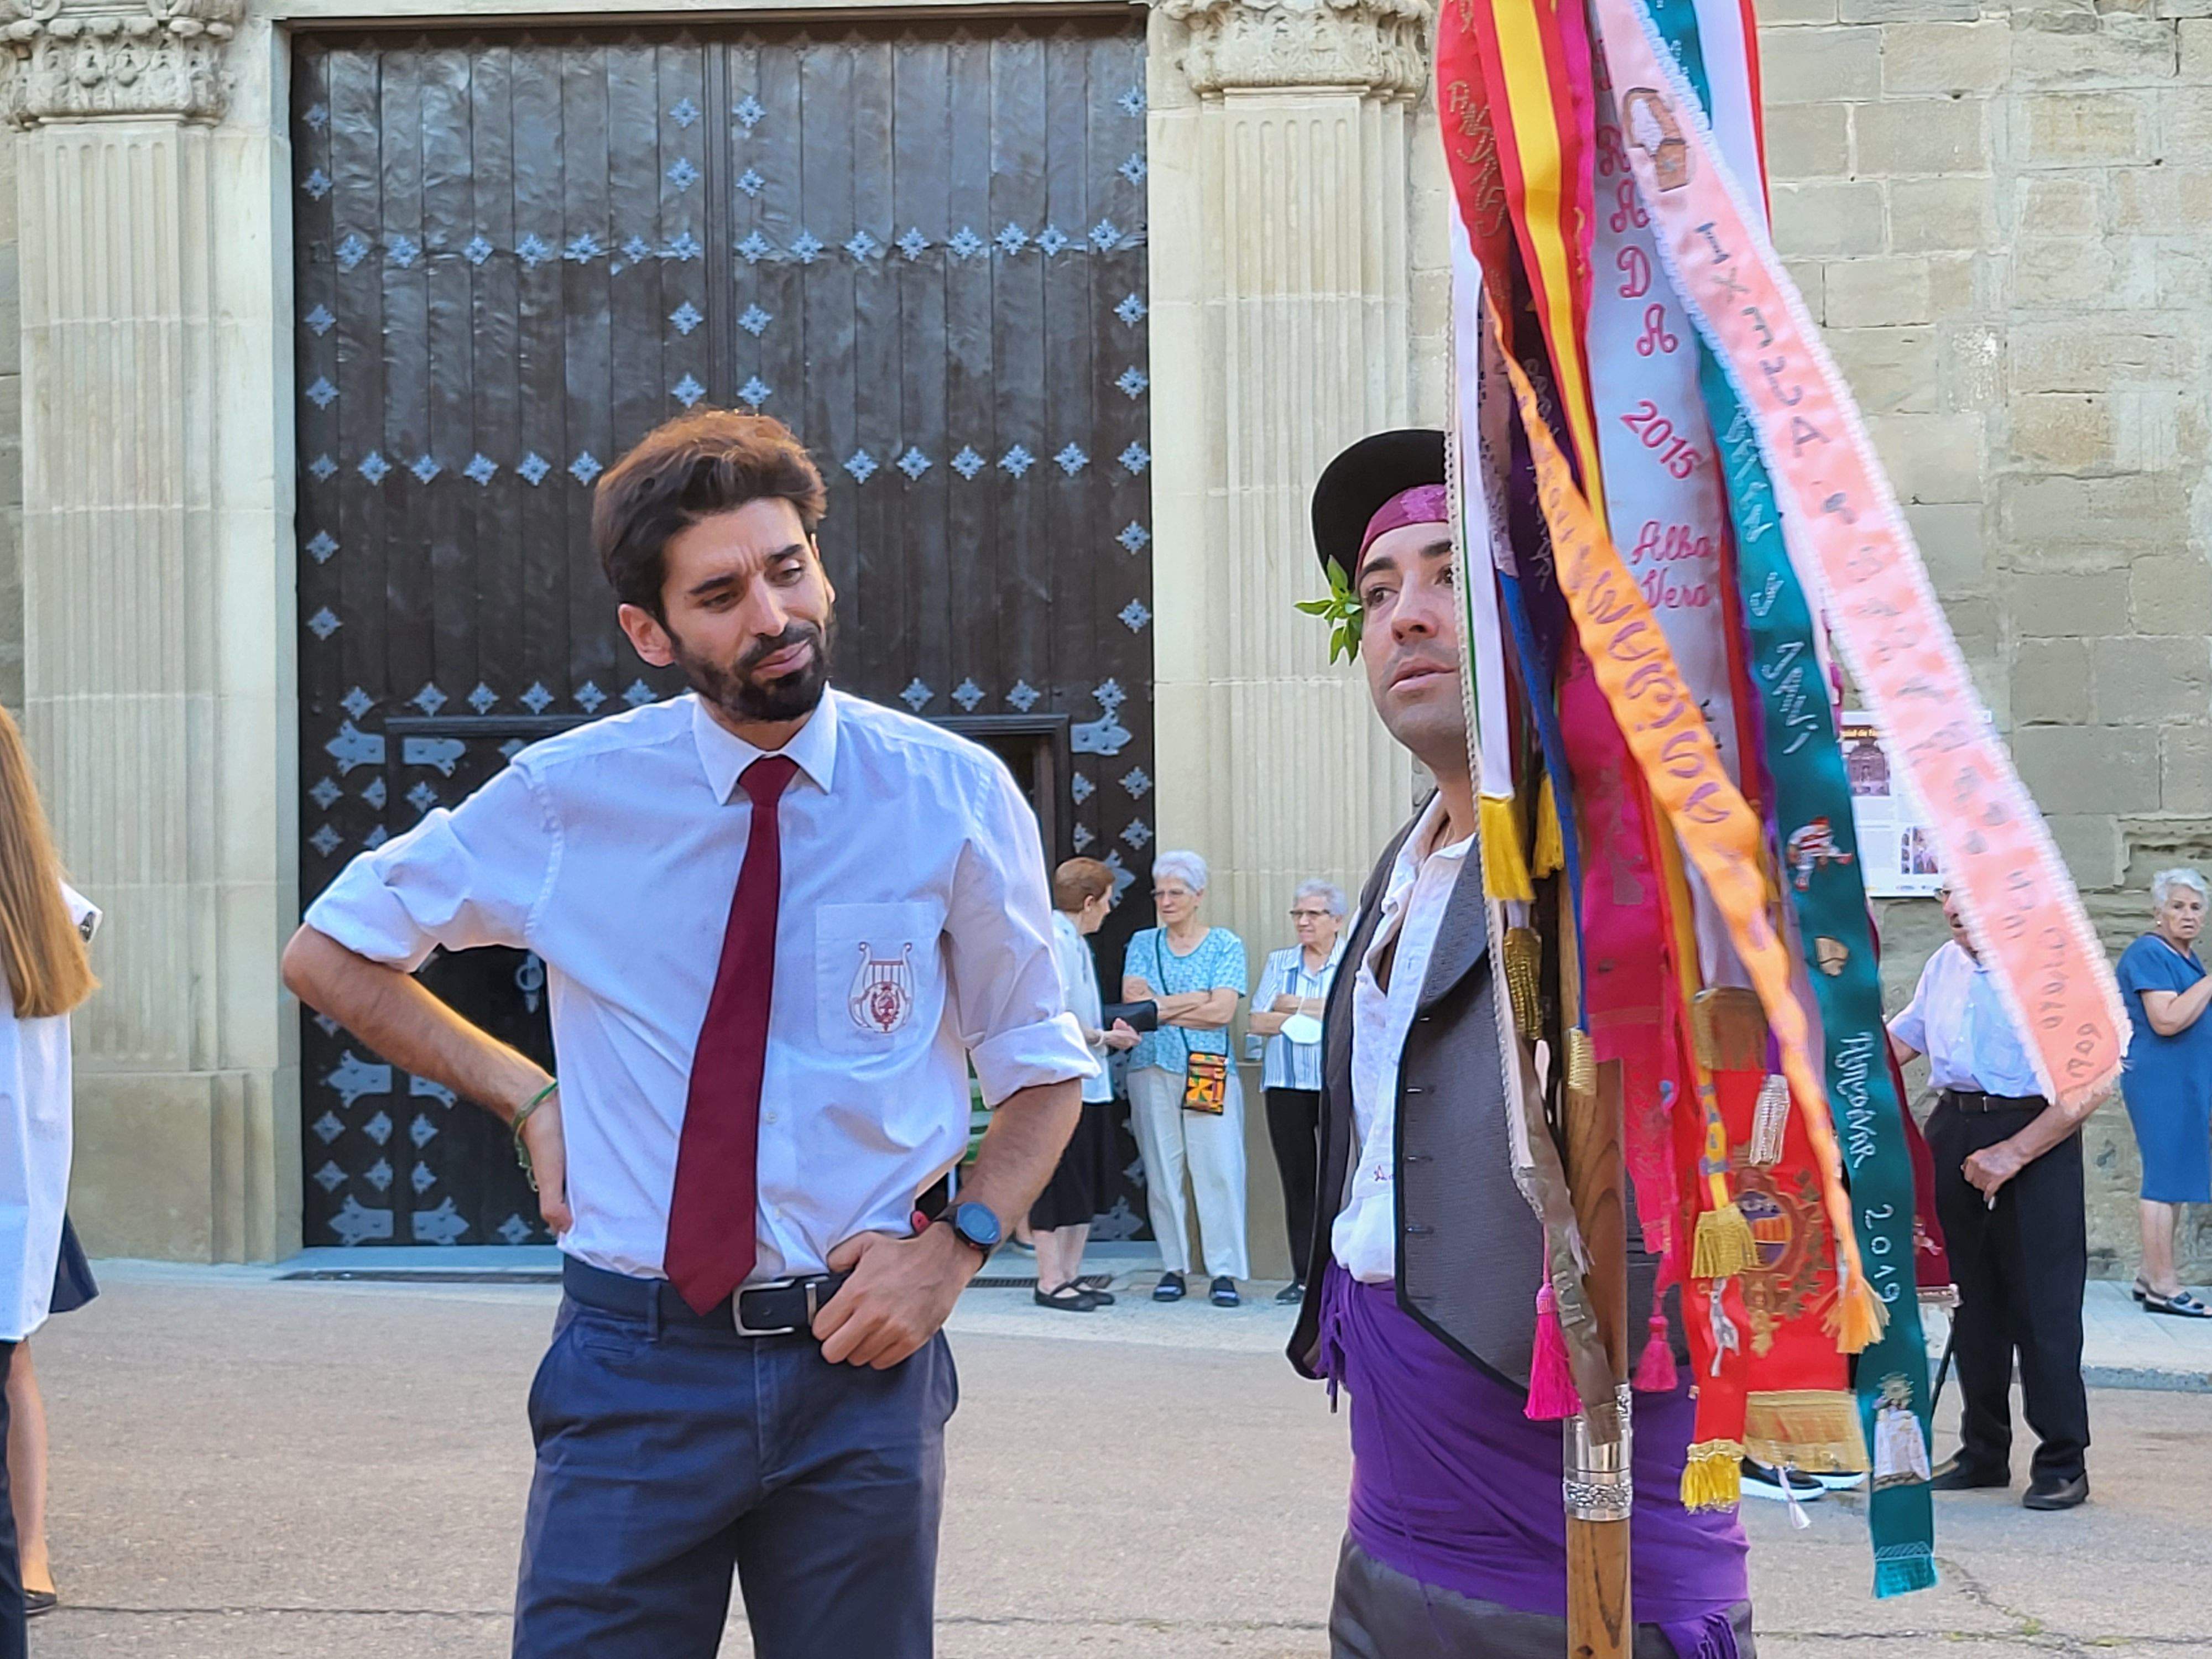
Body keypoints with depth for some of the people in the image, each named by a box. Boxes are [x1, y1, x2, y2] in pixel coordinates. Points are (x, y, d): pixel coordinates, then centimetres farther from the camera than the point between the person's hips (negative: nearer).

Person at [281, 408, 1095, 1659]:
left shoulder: (955, 797, -2)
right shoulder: (573, 795, -2)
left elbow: (1045, 1073, 9)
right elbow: (328, 955, 11)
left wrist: (955, 1247, -8)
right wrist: (527, 1096, 1)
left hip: (863, 1357, 1)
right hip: (638, 1360, 0)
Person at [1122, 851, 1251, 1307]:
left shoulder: (1226, 945, 5)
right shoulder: (1143, 943, 13)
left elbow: (1223, 1012, -7)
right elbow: (1133, 998, -3)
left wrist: (1161, 1007, -5)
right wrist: (1197, 999, -8)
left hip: (1209, 1072, -2)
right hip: (1152, 1069, 3)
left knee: (1219, 1167, -7)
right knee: (1162, 1170, 3)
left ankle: (1225, 1271, -4)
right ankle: (1173, 1268, 10)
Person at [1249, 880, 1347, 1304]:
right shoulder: (1278, 963, 16)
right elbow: (1256, 1022, 6)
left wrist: (1297, 1005, -6)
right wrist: (1321, 1014, -5)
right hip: (1287, 1085, 3)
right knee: (1296, 1180, 3)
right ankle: (1302, 1275, 7)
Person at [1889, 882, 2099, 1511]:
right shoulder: (1944, 966, 11)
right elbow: (1902, 1039, 26)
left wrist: (2014, 1153, -17)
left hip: (2034, 1137, -6)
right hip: (1954, 1133, 6)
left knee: (2042, 1307, -4)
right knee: (1972, 1305, 11)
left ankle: (2062, 1464, 6)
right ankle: (1984, 1454, 21)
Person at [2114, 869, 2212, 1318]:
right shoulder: (2149, 954, -12)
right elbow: (2166, 1019, -24)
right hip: (2161, 1081, -10)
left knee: (2170, 1179, 10)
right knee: (2166, 1179, -9)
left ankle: (2151, 1278, 16)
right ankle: (2164, 1286, -9)